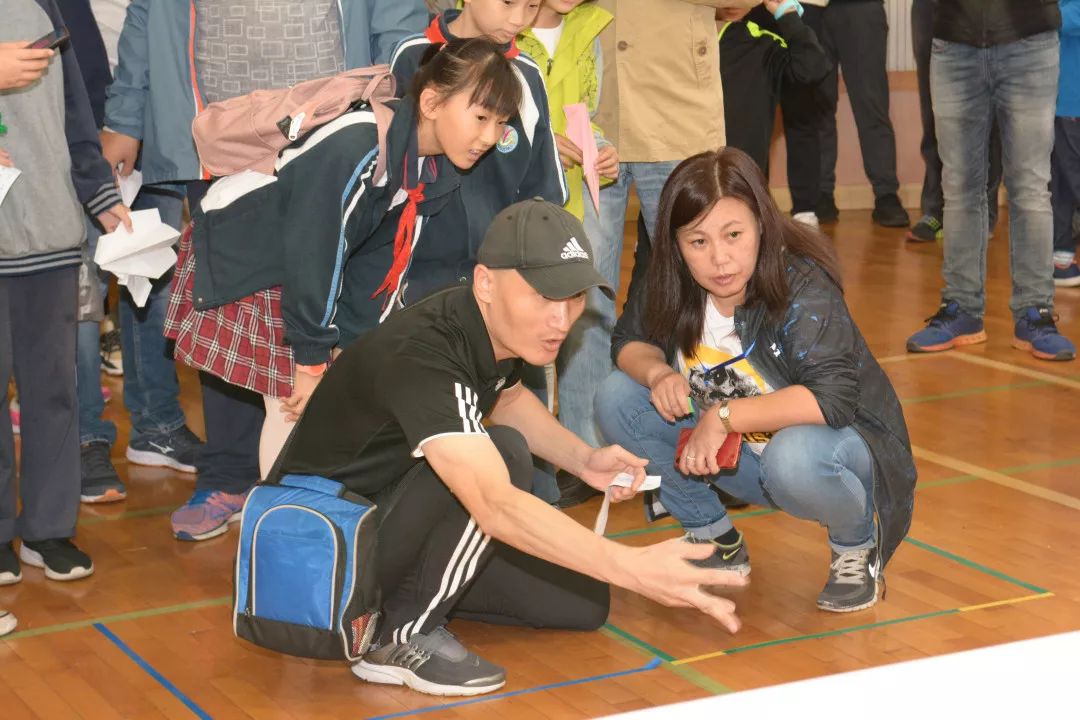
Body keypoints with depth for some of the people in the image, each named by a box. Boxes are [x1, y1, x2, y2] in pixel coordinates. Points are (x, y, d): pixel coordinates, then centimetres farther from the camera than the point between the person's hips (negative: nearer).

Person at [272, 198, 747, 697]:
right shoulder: (420, 355, -33)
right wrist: (633, 568, -55)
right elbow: (496, 505, -47)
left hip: (399, 518, 9)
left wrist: (583, 460, 1)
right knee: (504, 453, -30)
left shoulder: (498, 326, -7)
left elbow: (507, 398, 19)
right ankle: (400, 636, -17)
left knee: (582, 602, 2)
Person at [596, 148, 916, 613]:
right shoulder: (675, 287, -10)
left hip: (846, 441, -6)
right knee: (616, 398, -8)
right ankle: (714, 541, 7)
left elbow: (832, 399, -37)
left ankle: (856, 548, -5)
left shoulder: (802, 287, -27)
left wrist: (724, 415, -36)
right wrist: (657, 371, -17)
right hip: (741, 454, 6)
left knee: (794, 457, -42)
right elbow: (629, 341, 7)